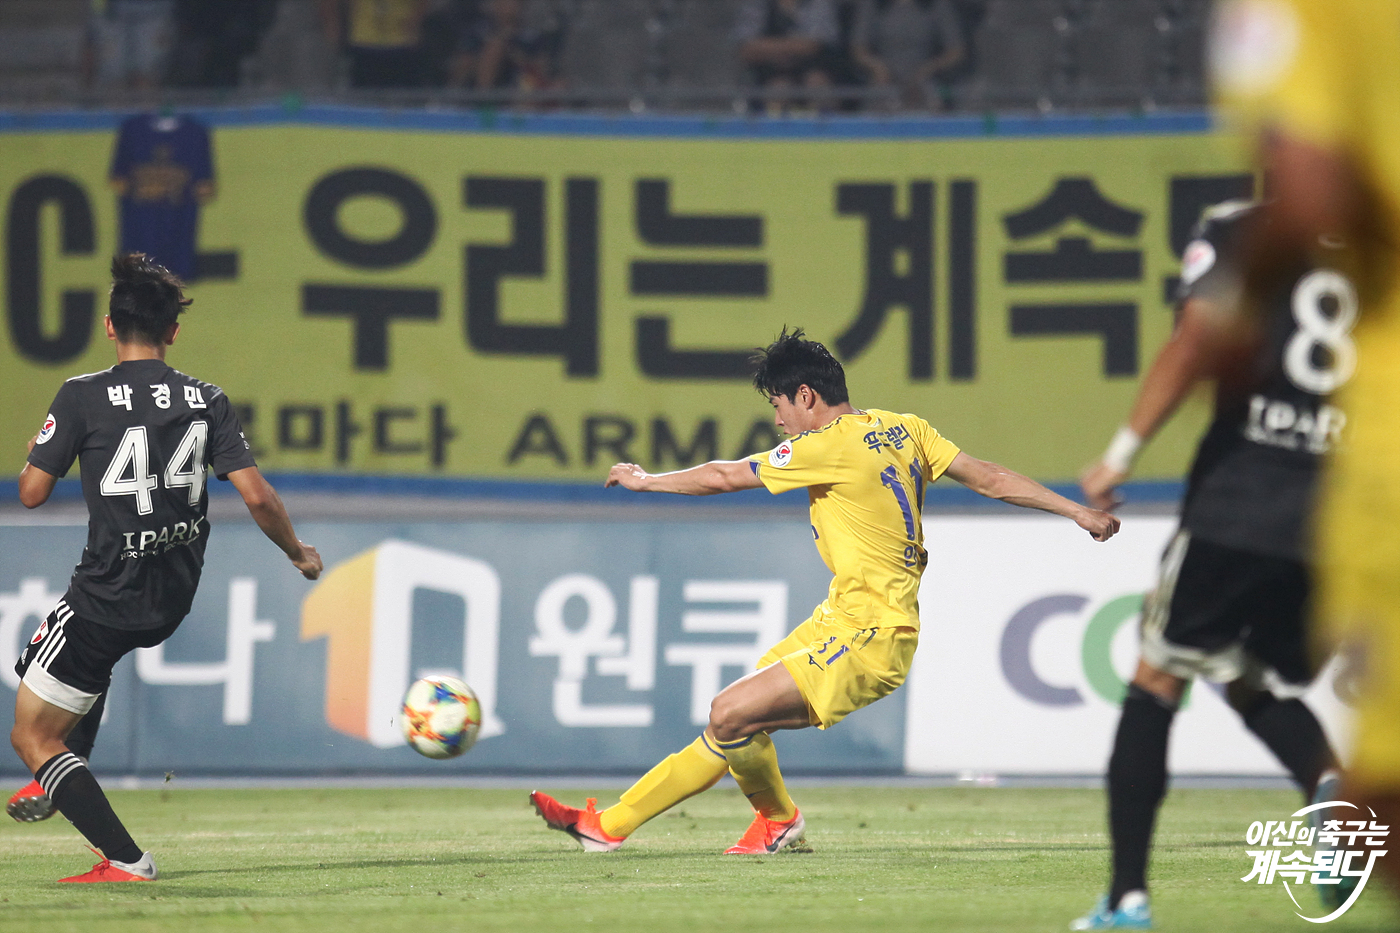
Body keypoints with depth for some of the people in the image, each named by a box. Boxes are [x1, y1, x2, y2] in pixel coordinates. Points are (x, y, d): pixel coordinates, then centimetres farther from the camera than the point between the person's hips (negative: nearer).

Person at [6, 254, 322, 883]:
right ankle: (59, 784, 40)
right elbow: (256, 496, -5)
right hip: (174, 600, 6)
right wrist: (300, 554, 13)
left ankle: (125, 860, -8)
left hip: (108, 600, -6)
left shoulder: (83, 398, -12)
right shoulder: (207, 401, -1)